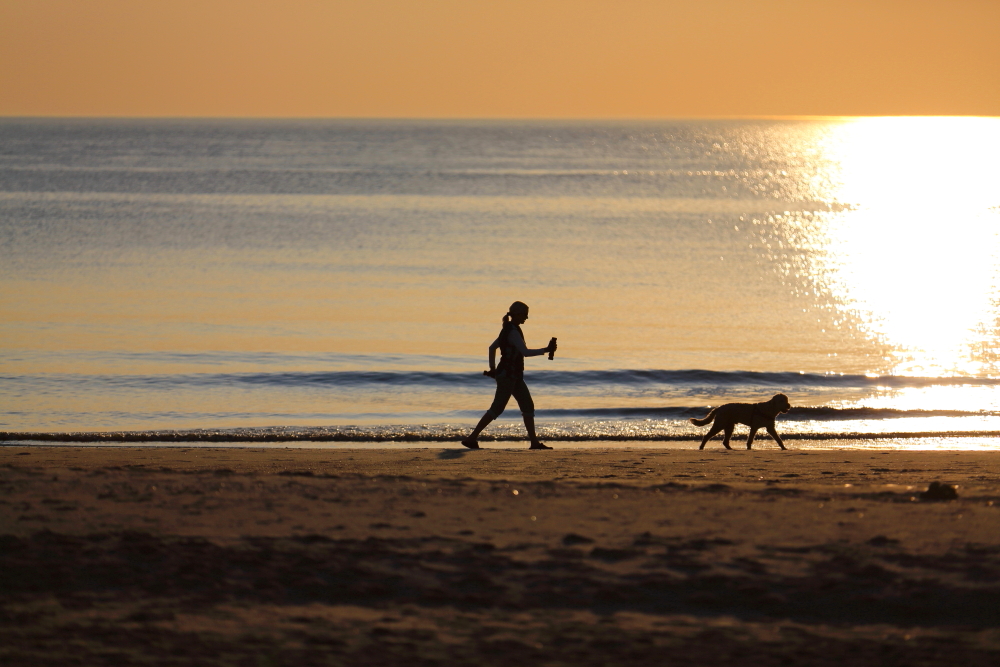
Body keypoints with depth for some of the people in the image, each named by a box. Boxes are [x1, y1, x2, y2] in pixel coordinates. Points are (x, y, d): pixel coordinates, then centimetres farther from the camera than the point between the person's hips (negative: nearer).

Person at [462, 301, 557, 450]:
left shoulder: (509, 329, 13)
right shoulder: (513, 332, -17)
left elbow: (492, 348, 20)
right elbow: (525, 352, -25)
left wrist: (493, 368, 23)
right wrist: (546, 350, -22)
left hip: (514, 376, 10)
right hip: (507, 375, -10)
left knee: (528, 406, 7)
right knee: (497, 409, -7)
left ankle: (534, 442, 6)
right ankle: (471, 438, -4)